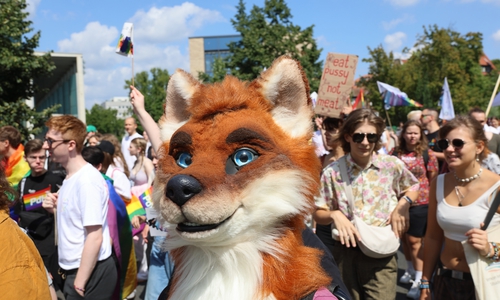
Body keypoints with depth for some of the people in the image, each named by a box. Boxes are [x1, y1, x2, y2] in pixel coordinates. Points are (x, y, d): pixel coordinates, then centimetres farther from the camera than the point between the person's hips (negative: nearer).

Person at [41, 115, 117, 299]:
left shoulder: (87, 180, -21)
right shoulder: (71, 177, 7)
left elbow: (95, 237, -22)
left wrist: (79, 283, -19)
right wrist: (56, 210, -1)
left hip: (91, 272, -9)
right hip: (76, 269, 9)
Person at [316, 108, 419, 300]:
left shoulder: (392, 165, -4)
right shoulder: (332, 172, -5)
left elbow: (413, 187, 16)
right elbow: (318, 214, 2)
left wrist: (403, 205, -4)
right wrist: (334, 214, -20)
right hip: (345, 253, 1)